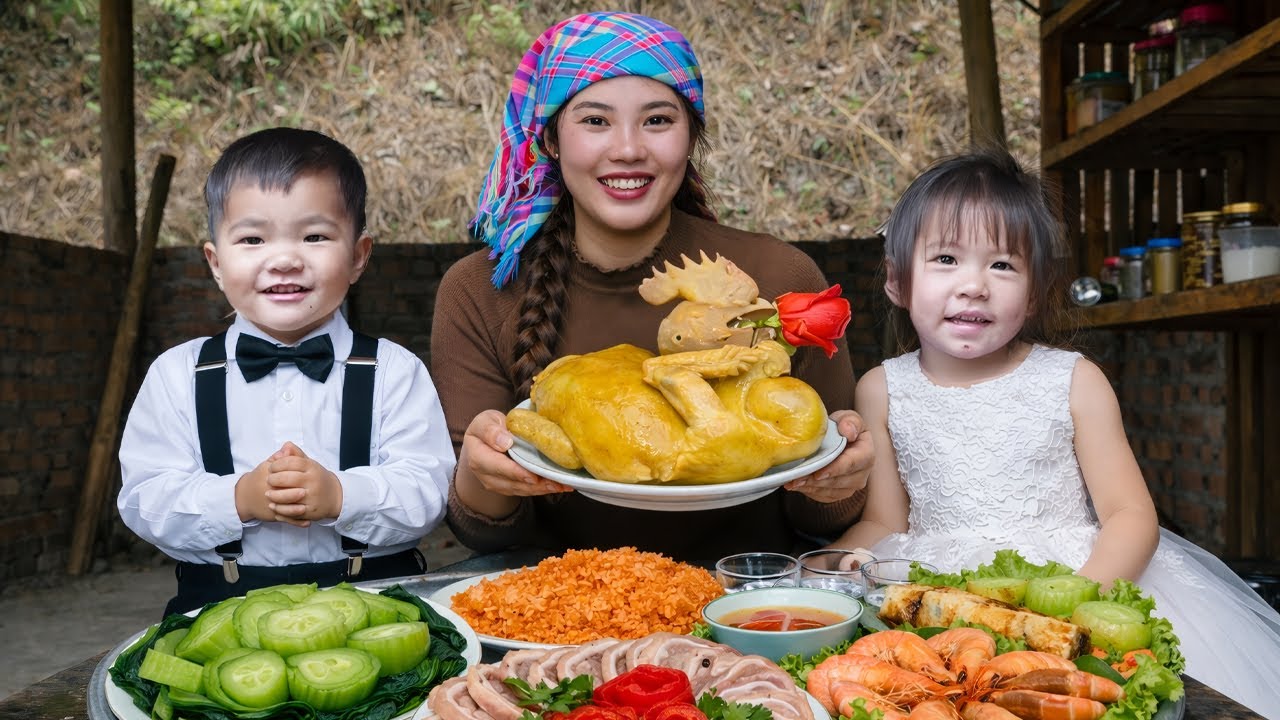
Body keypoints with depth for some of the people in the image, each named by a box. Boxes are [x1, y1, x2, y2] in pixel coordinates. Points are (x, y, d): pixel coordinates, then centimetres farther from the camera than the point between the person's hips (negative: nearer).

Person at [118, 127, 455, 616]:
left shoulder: (394, 371, 5)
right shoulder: (177, 375, 8)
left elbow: (428, 492, -2)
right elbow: (143, 501, 3)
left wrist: (342, 495, -19)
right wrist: (240, 499, -13)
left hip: (375, 591, 0)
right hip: (223, 603, 1)